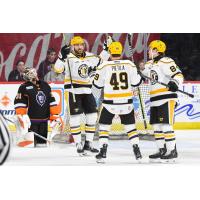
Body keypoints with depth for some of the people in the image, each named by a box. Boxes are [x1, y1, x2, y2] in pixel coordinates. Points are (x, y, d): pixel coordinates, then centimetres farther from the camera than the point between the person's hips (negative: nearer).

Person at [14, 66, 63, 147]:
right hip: (31, 120, -5)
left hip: (44, 121, 5)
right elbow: (19, 103, -8)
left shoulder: (45, 85, 12)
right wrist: (21, 116, -17)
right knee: (29, 143, -11)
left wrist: (55, 115, 10)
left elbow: (51, 101, 15)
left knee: (42, 141, 12)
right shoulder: (24, 87, -4)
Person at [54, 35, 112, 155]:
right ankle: (78, 144, 2)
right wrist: (62, 57, -34)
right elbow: (58, 69, -19)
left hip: (87, 91, 6)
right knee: (76, 118, -5)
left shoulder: (90, 57, 9)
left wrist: (106, 49, 13)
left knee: (92, 116, 5)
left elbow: (100, 61, 24)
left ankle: (88, 143, 16)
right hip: (73, 91, -6)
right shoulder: (68, 57, -8)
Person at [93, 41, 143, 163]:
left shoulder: (104, 66, -7)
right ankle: (137, 151, 9)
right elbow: (136, 82, 1)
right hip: (126, 102, 2)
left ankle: (103, 152, 2)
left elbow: (98, 85, 2)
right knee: (130, 125, 16)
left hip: (110, 102, -2)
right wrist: (140, 76, 21)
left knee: (104, 125, 12)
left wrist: (97, 75, 21)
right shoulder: (129, 64, -4)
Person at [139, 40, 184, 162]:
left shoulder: (166, 62, -13)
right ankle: (162, 151, 17)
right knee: (156, 126, 11)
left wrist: (175, 83, -38)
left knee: (166, 125, -12)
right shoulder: (152, 63, 16)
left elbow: (178, 74, -21)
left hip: (166, 99, -10)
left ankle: (172, 152, -9)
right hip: (155, 100, 10)